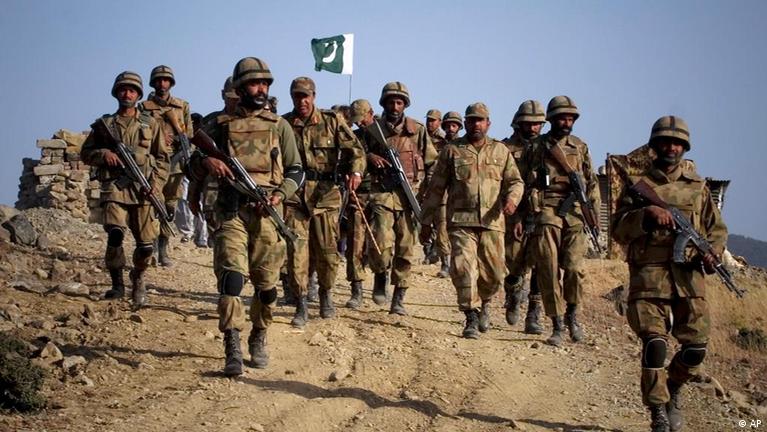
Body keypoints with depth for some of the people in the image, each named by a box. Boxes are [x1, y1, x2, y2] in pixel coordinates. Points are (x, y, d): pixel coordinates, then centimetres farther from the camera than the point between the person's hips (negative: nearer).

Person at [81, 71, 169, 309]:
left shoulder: (150, 125, 12)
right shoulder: (104, 124, 12)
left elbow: (162, 158, 12)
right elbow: (85, 153, 15)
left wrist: (156, 184, -2)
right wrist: (104, 154, -5)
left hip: (142, 191, 1)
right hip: (114, 188, -1)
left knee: (146, 244, -1)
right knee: (115, 234, -21)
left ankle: (137, 277, 29)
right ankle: (117, 283, -2)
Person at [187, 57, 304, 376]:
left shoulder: (279, 126, 11)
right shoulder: (220, 126, 10)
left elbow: (296, 171, 11)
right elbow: (193, 170, 12)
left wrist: (280, 194, -8)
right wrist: (206, 162, -12)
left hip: (267, 214, 1)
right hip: (232, 212, -1)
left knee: (266, 284, 6)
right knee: (231, 274, -16)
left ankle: (259, 340, 26)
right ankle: (232, 349, -17)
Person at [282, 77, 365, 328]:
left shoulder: (332, 121, 5)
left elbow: (355, 149, 2)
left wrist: (355, 171, -18)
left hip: (325, 194, 0)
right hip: (294, 194, 0)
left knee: (327, 251, 6)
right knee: (296, 251, -5)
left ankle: (326, 295, 29)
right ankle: (301, 306, 2)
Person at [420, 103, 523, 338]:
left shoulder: (501, 151, 12)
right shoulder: (452, 150, 7)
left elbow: (515, 181, 13)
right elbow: (436, 188, 9)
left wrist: (512, 199, -11)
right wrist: (426, 221, 7)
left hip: (492, 222, 2)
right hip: (461, 221, -2)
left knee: (494, 273, 5)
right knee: (464, 268, -14)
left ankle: (484, 303, 34)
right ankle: (471, 317, -6)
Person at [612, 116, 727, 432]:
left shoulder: (697, 186, 16)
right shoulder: (638, 184, 9)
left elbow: (717, 228, 18)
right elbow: (618, 229, 2)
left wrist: (712, 253, -2)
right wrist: (647, 214, -15)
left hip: (689, 278, 2)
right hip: (649, 278, -2)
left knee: (695, 347, -2)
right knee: (654, 344, -12)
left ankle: (673, 390, 28)